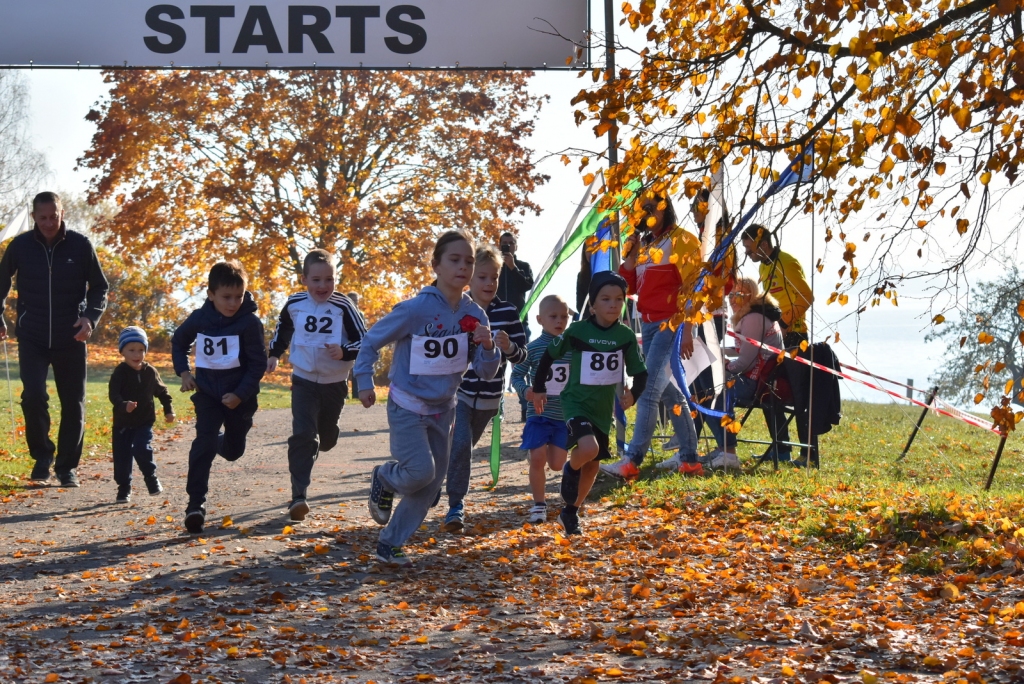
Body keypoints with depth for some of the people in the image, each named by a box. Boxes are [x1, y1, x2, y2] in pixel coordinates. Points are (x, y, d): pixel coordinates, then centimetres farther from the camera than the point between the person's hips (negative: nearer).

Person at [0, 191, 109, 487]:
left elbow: (99, 288, 2)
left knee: (73, 404, 4)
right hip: (32, 337, 0)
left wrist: (90, 317, -14)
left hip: (70, 338, 0)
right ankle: (42, 455, 6)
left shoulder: (80, 245, -6)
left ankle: (67, 466, 19)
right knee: (33, 395, -15)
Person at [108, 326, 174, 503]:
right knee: (121, 457, 2)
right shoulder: (119, 373, -11)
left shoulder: (150, 372, 0)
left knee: (142, 450, -18)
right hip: (122, 423, 0)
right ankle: (124, 489, 16)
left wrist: (168, 410, 9)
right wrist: (124, 405, -43)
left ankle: (151, 478, 4)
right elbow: (114, 395, -24)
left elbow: (162, 392, 15)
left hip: (144, 422, 0)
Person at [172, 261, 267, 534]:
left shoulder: (250, 323, -15)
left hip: (239, 396, 0)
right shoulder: (199, 318, -6)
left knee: (234, 449, 15)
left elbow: (258, 364, -11)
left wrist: (240, 394, -19)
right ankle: (196, 502, -17)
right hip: (207, 392, 0)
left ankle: (221, 442, 53)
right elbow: (178, 342, 15)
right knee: (204, 442, -18)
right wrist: (183, 372, 2)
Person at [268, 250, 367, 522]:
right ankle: (298, 496, -21)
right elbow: (282, 330, 17)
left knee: (327, 437, 20)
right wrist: (274, 354, 12)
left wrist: (344, 352, -30)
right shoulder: (294, 304, -6)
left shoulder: (344, 306, -14)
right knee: (302, 435, -18)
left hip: (335, 384, 1)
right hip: (304, 380, 0)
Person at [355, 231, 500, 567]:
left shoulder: (475, 315, -6)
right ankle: (383, 478, 16)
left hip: (442, 411, 6)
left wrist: (487, 347, -23)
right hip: (407, 407, -6)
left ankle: (390, 543, 24)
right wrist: (365, 383, -9)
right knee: (421, 472, -18)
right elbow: (371, 341, -8)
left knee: (431, 485, 8)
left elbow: (486, 372, -3)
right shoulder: (415, 309, -21)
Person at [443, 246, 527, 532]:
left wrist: (509, 347, -24)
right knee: (460, 445, -20)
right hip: (458, 392, -3)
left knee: (464, 448, 19)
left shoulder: (508, 312, -5)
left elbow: (521, 355, -4)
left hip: (489, 398, 3)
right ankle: (456, 504, -10)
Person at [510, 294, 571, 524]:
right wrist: (524, 390, -19)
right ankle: (539, 504, 9)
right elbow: (517, 375, 0)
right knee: (537, 459, -7)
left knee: (557, 464, 2)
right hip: (538, 413, -2)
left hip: (565, 415, 2)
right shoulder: (533, 348, -4)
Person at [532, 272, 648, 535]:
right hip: (576, 402, -4)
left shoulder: (625, 336, -4)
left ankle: (570, 514, 30)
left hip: (603, 407, 4)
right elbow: (549, 356, 1)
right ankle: (570, 470, 6)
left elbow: (640, 373, 1)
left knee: (592, 464, 11)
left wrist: (633, 394, -18)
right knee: (589, 448, -29)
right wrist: (539, 389, 4)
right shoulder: (578, 331, -13)